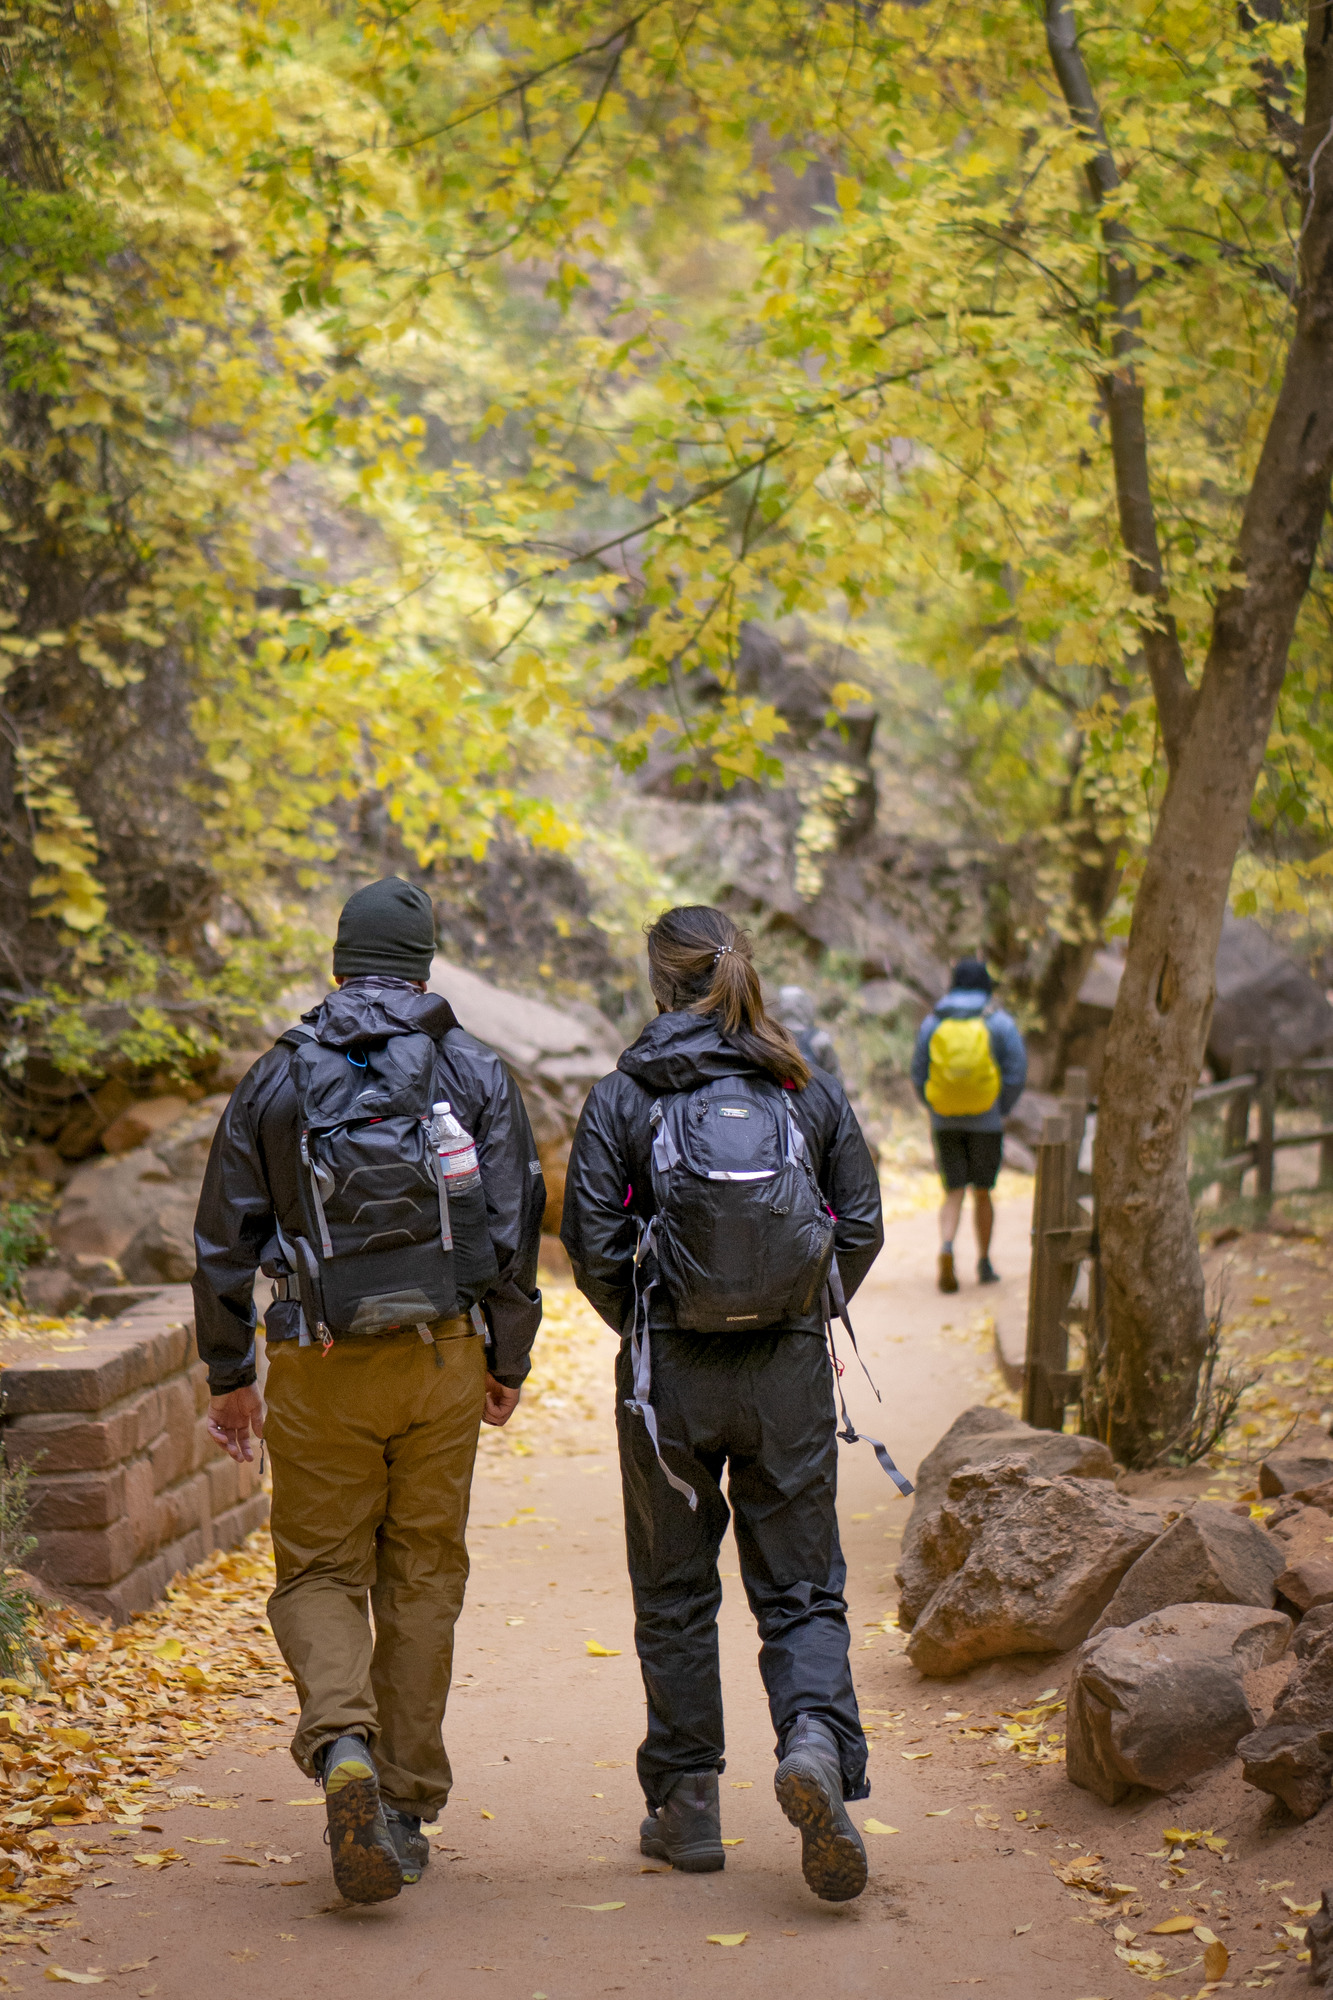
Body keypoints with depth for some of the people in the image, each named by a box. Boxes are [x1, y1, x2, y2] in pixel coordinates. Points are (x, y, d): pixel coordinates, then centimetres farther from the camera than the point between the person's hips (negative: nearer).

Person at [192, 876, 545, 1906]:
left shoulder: (275, 1079, 4)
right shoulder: (477, 1073, 3)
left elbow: (226, 1237, 6)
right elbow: (513, 1227, 0)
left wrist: (229, 1375, 14)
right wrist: (509, 1360, 10)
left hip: (320, 1364, 0)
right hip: (443, 1356, 0)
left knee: (319, 1571, 8)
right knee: (423, 1576, 11)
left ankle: (343, 1745, -18)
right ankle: (405, 1805, 13)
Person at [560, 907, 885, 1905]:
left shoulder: (623, 1098, -5)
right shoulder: (810, 1090, 2)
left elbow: (594, 1247, -7)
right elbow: (861, 1230, 4)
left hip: (670, 1373, -1)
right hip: (792, 1372, 1)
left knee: (676, 1593, 13)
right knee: (801, 1587, 8)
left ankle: (687, 1807, 18)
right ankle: (816, 1739, -18)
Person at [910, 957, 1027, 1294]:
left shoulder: (932, 1022, 2)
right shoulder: (999, 1023, -4)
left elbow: (918, 1073, 3)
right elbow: (1016, 1072, -7)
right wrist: (1002, 1111, 4)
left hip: (944, 1121, 1)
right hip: (986, 1121, -1)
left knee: (953, 1192, 7)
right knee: (982, 1192, 13)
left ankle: (946, 1247, -19)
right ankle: (984, 1264, 19)